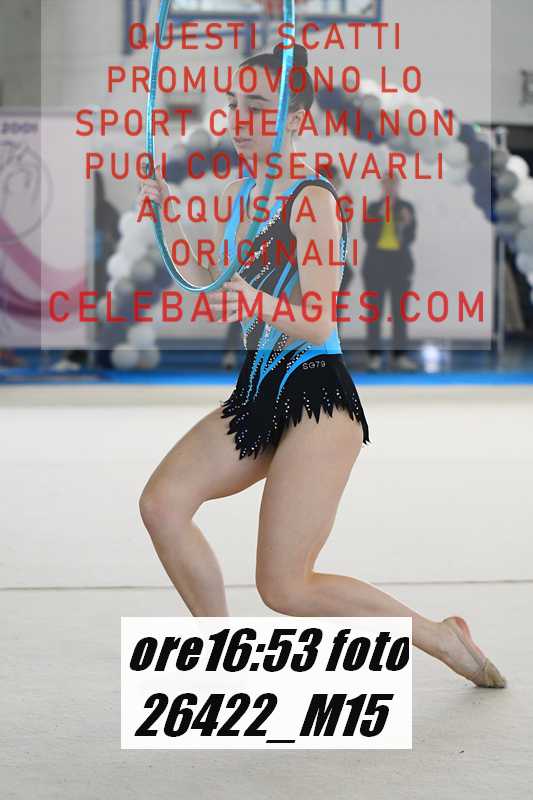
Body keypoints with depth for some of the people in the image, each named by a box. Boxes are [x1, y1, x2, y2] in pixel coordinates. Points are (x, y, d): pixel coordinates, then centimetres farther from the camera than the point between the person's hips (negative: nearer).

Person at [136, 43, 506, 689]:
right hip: (257, 393, 8)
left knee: (285, 588, -10)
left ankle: (441, 636, 11)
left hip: (318, 399, -8)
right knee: (161, 501, -14)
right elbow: (205, 277, 25)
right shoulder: (240, 193, 11)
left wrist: (261, 302, -36)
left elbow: (317, 324, -19)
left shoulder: (312, 201, -13)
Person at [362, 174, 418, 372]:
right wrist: (380, 216, -19)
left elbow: (409, 238, 0)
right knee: (374, 310, -2)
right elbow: (368, 236, -8)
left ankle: (399, 356, 5)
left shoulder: (407, 207, 3)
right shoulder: (373, 207, 2)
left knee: (400, 311, 0)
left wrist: (408, 223, -19)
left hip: (399, 263, 1)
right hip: (376, 262, -1)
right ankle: (374, 356, 2)